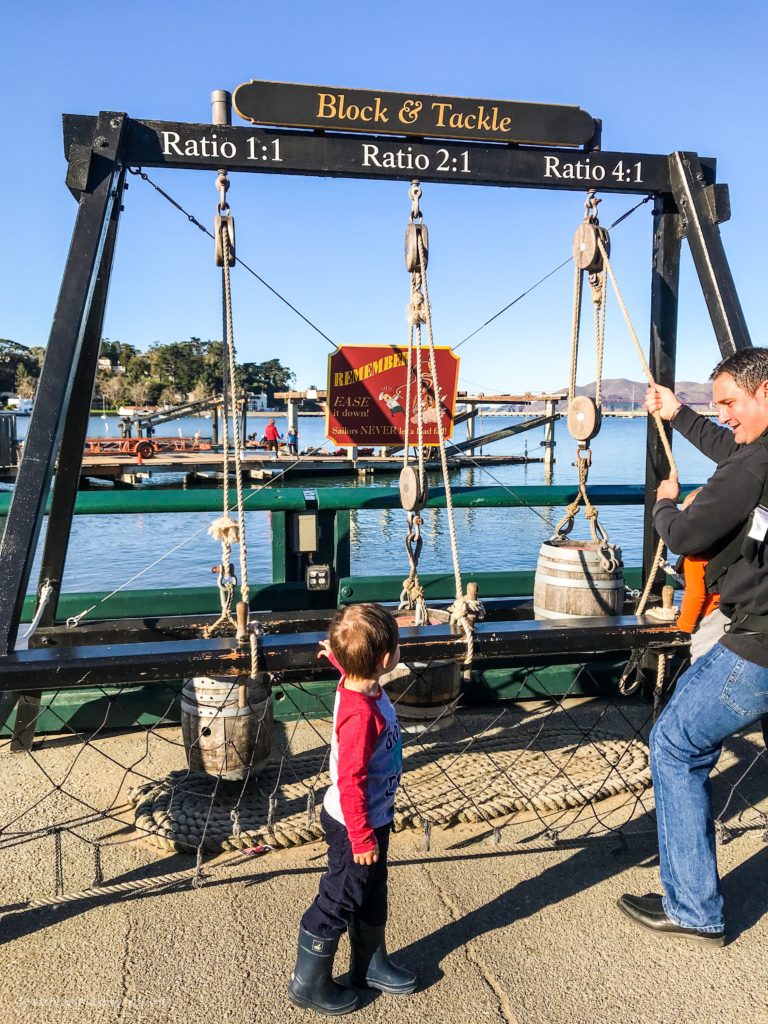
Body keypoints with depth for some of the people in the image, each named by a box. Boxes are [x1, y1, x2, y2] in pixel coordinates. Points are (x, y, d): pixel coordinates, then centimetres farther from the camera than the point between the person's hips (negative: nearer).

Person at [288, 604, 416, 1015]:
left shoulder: (359, 681, -10)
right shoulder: (361, 714, -36)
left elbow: (343, 660, 17)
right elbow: (350, 783, -29)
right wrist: (361, 838, -21)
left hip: (373, 817, 9)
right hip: (356, 825, -9)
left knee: (372, 898, 26)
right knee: (338, 903, 12)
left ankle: (370, 964, 46)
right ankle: (308, 983, 33)